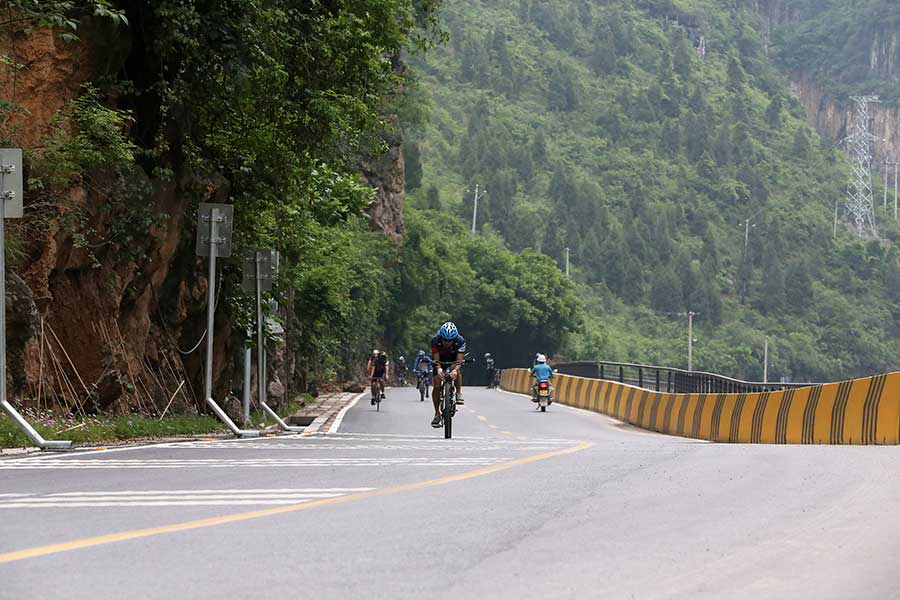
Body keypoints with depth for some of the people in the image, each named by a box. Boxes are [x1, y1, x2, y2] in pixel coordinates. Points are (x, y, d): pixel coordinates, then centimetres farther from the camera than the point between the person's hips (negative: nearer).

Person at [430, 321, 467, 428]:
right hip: (440, 359, 0)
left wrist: (455, 370, -56)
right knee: (437, 386, -12)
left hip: (454, 360, 0)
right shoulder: (435, 340, -32)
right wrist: (439, 369, -52)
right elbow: (436, 359, -31)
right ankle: (437, 414, -4)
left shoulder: (460, 341, -32)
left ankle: (459, 393, -15)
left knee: (456, 371, -35)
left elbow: (459, 360, -36)